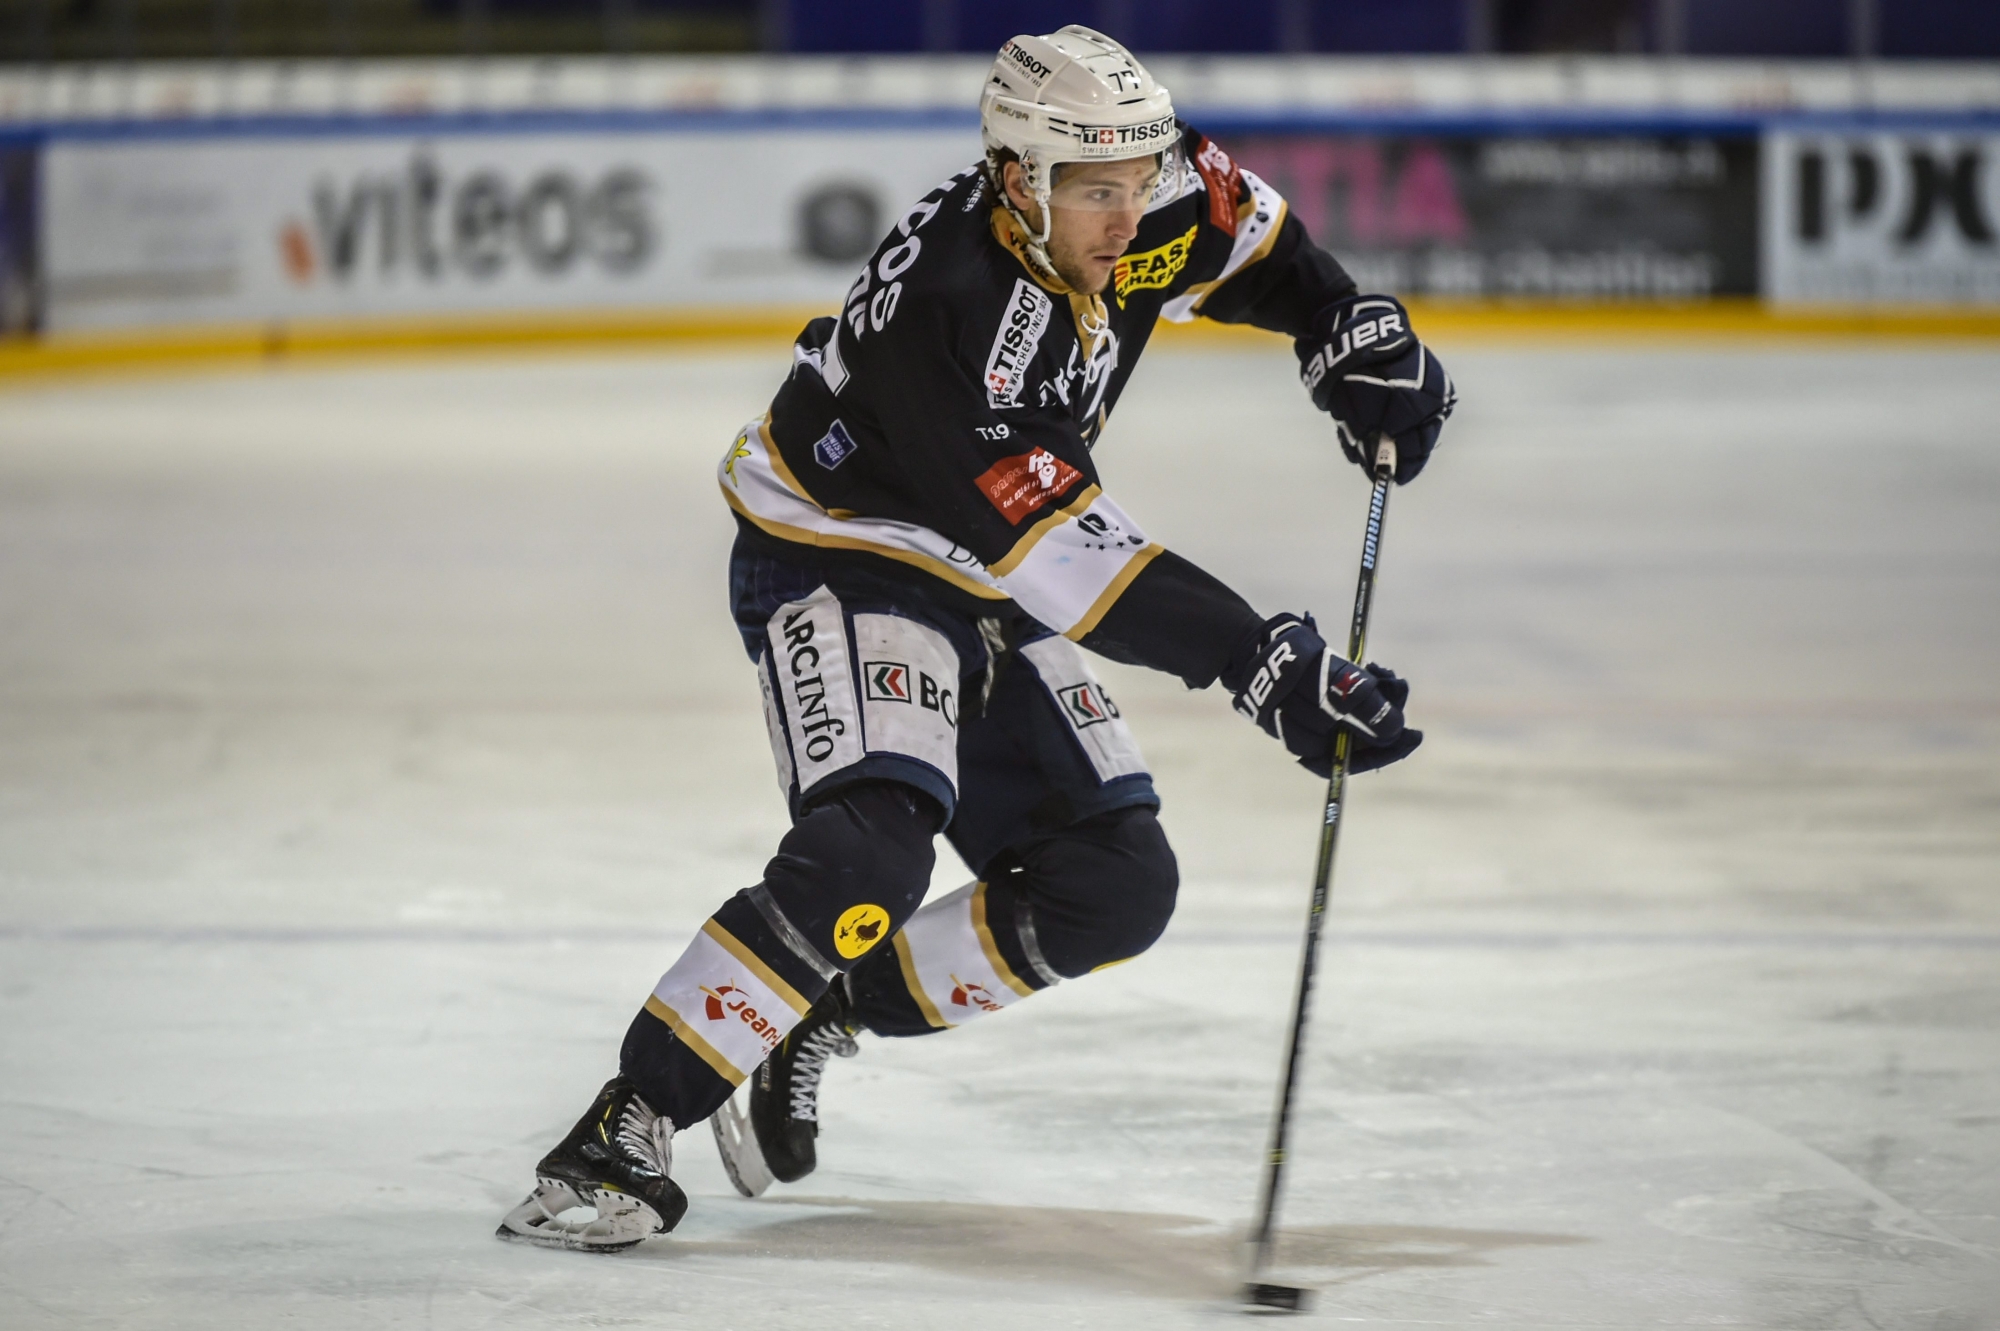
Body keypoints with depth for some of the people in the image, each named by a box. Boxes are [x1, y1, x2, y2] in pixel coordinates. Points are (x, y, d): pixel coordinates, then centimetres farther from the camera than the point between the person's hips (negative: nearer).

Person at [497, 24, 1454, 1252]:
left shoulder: (1142, 195, -13)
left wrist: (1350, 332, -5)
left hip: (980, 582, 8)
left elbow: (1249, 238, 11)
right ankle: (619, 1137, -27)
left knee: (1113, 888, 0)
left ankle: (820, 1022, 12)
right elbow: (1063, 552, -37)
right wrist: (1261, 661, -40)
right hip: (834, 562, -8)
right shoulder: (947, 316, -35)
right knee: (869, 851, -31)